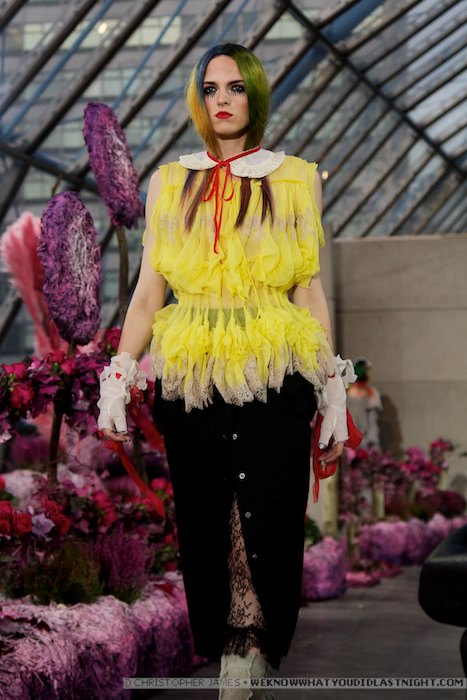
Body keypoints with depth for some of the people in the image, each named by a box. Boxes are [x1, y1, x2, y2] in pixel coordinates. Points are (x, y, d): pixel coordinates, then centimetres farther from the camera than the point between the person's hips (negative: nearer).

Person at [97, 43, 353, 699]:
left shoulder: (296, 179, 10)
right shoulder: (171, 182, 13)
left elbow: (312, 293, 9)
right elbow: (147, 292, 10)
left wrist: (335, 393, 5)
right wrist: (117, 380, 0)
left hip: (276, 381, -1)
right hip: (189, 380, 2)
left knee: (270, 531, -7)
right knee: (204, 530, 2)